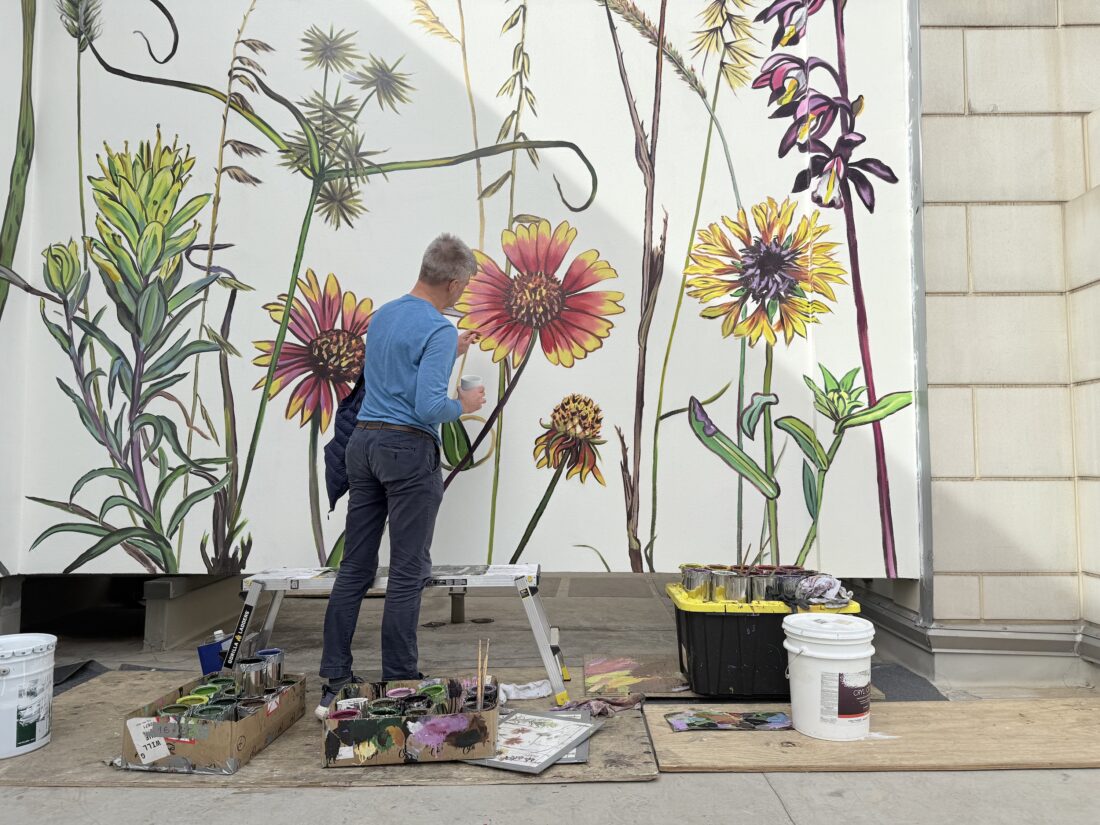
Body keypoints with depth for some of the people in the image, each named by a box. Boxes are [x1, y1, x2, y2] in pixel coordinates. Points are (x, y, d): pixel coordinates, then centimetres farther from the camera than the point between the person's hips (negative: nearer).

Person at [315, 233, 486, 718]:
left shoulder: (381, 316, 14)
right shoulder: (439, 330, -13)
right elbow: (429, 407, -21)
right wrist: (465, 405, -1)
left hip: (363, 444, 8)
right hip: (410, 450, -8)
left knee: (354, 568, 9)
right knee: (409, 572, 1)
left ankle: (334, 681, 14)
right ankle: (398, 684, 10)